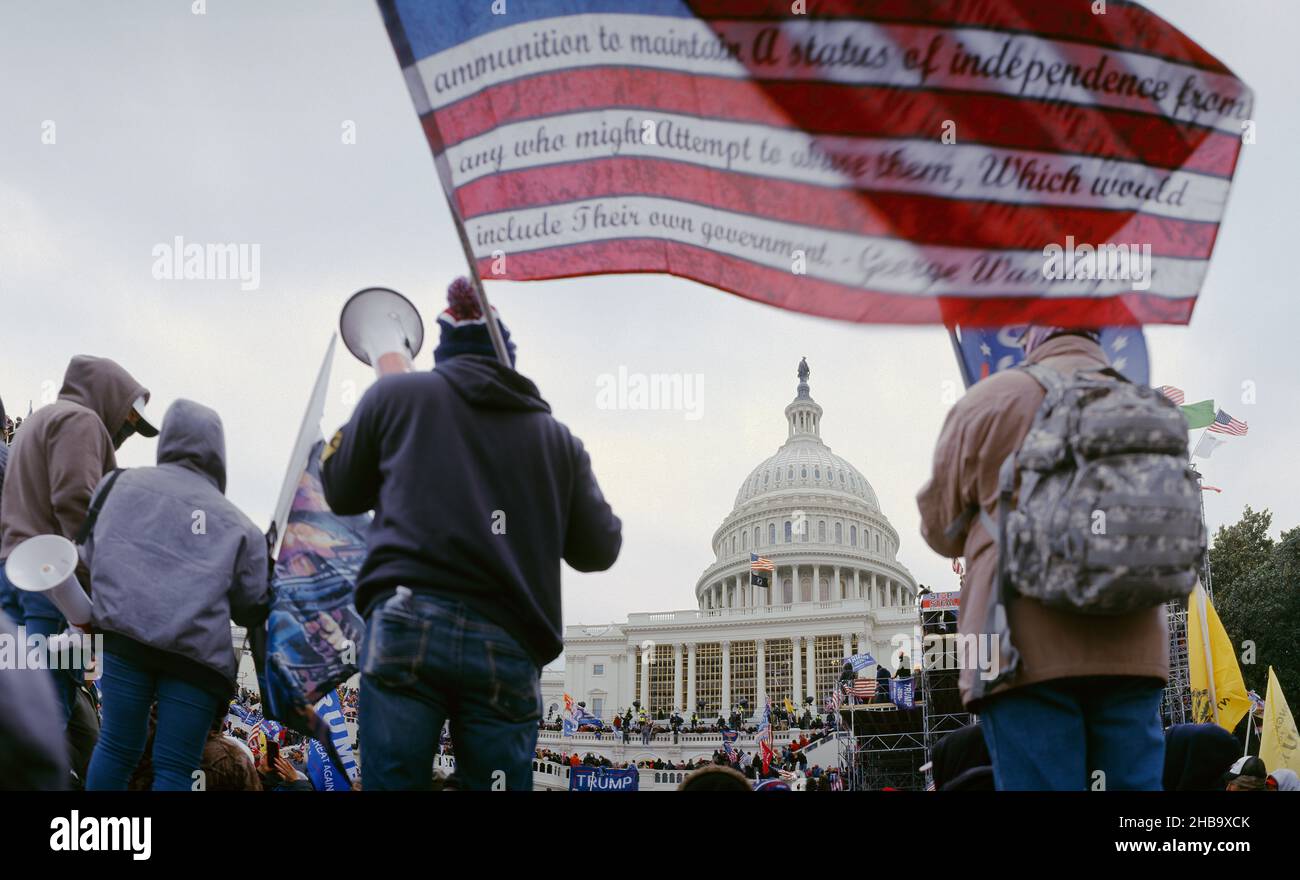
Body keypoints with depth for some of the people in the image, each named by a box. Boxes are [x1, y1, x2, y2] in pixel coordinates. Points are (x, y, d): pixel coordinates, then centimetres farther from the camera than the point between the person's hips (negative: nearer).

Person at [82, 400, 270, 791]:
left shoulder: (120, 483, 14)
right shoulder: (236, 523, 12)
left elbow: (90, 555, 13)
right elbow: (252, 609, 12)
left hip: (125, 635, 1)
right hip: (197, 650, -1)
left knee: (118, 747, 12)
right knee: (174, 768, 4)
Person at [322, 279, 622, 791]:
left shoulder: (396, 394, 13)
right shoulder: (557, 438, 17)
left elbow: (340, 492, 24)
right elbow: (599, 550, 18)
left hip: (409, 622, -1)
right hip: (507, 644, 2)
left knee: (392, 782, -2)